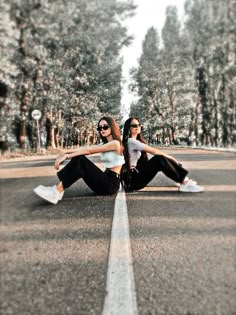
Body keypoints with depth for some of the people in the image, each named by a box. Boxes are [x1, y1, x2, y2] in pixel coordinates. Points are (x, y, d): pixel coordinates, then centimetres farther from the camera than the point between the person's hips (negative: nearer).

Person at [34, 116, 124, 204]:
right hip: (105, 179, 8)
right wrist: (65, 151, -12)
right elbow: (85, 148, 2)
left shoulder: (115, 143, -11)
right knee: (79, 157, -9)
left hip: (111, 183, -8)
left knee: (81, 161, -22)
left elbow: (89, 150, -17)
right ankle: (58, 188, -15)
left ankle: (57, 192, -23)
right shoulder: (104, 144, 15)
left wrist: (67, 156, -18)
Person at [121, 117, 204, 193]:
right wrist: (170, 157, -7)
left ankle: (184, 179, -4)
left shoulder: (136, 141, 16)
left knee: (163, 158, -1)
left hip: (137, 173, 9)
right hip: (131, 180, -9)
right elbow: (153, 151, -15)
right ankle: (184, 183, -18)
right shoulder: (131, 141, -14)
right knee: (160, 159, -20)